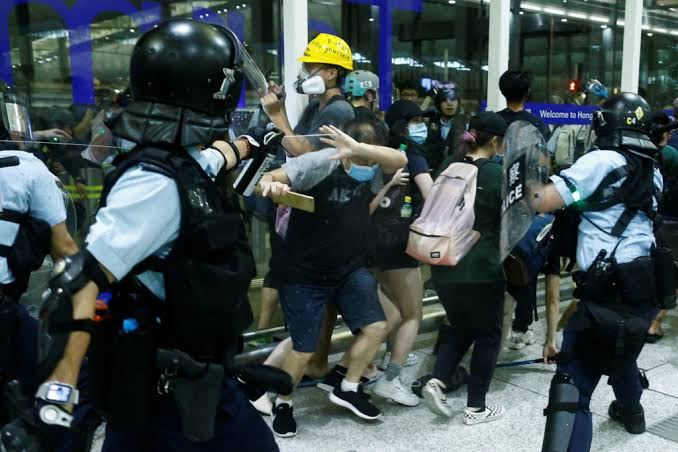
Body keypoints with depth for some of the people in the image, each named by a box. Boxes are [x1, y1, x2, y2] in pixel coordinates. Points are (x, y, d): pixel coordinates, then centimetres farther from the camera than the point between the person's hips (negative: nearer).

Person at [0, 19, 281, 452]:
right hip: (175, 393, -8)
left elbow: (217, 155, 28)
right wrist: (53, 405, -32)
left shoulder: (182, 163, 3)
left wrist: (249, 144, 48)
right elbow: (83, 282, -30)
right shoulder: (156, 184, -25)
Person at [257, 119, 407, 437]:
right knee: (304, 349, 0)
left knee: (376, 327, 2)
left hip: (351, 268, 5)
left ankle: (347, 389, 25)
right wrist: (270, 184, -55)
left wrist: (359, 148, -45)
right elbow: (266, 179, -29)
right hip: (304, 274, -5)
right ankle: (282, 403, 28)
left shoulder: (374, 166, -8)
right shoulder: (318, 163, -22)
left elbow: (400, 160, -29)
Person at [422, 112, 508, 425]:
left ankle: (437, 382, 4)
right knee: (488, 334, 12)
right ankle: (476, 407, 16)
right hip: (481, 268, -5)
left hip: (444, 266, 5)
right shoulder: (497, 174, -10)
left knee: (461, 327, 23)